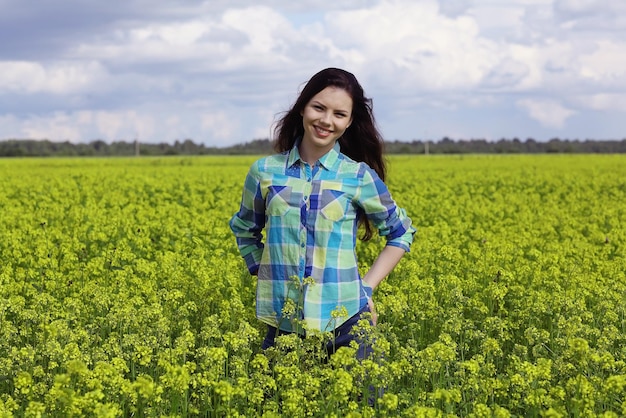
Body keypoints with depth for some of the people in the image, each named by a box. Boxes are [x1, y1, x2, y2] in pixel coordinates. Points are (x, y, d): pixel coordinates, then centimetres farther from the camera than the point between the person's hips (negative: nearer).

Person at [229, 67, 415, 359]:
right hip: (283, 322, 1)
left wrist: (367, 286, 2)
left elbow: (400, 233, 11)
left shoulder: (360, 176, -1)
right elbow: (244, 231, 20)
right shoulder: (265, 172, 4)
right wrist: (266, 275, 7)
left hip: (344, 321, -1)